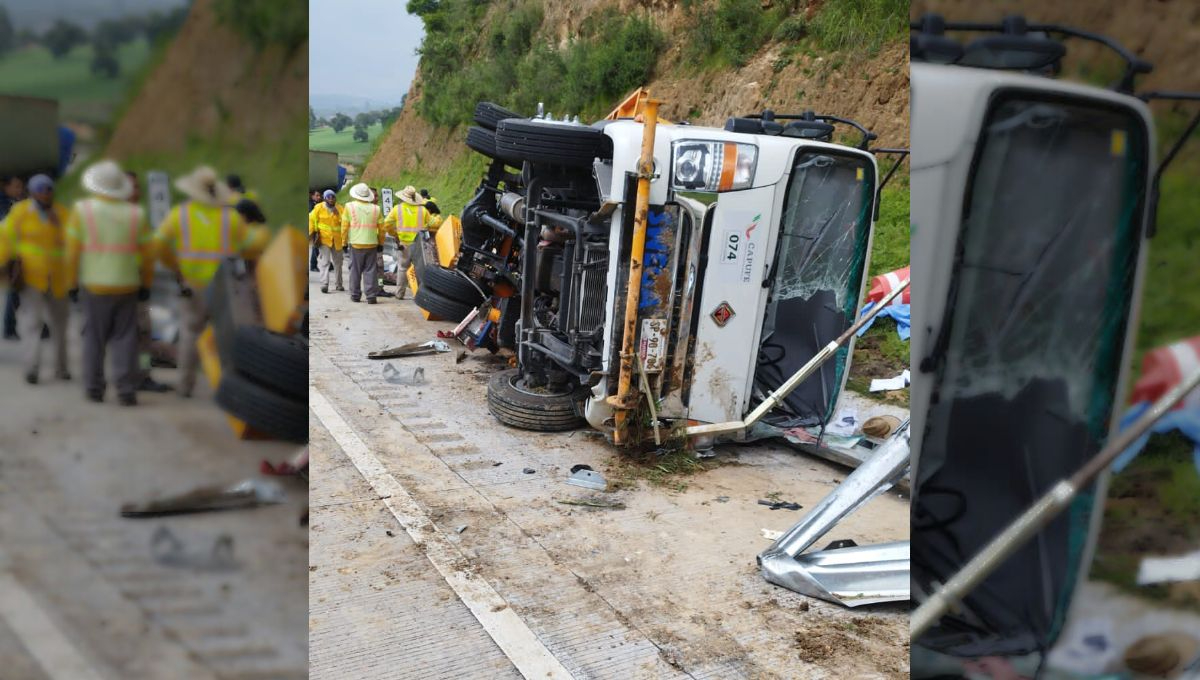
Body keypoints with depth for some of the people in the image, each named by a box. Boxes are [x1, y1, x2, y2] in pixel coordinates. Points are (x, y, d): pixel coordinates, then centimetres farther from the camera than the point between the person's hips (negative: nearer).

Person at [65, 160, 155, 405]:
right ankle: (125, 389, 0)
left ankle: (93, 387, 13)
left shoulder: (82, 210, -4)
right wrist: (146, 284, 12)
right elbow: (148, 253, 1)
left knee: (93, 337, 10)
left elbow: (72, 250, -2)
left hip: (94, 285, 0)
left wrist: (73, 282, 8)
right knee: (124, 337, 4)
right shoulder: (136, 213, -2)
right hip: (127, 285, 0)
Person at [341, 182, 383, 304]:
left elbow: (344, 226, -1)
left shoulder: (349, 207, -3)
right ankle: (371, 296, 0)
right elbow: (381, 228, 5)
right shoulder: (376, 209, 1)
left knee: (355, 270, 9)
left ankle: (355, 295, 15)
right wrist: (381, 243, 16)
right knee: (370, 270, 4)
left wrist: (344, 242, 9)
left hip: (356, 244, -1)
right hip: (372, 244, 1)